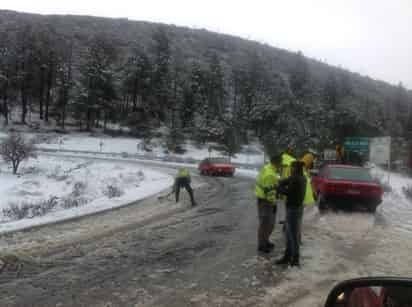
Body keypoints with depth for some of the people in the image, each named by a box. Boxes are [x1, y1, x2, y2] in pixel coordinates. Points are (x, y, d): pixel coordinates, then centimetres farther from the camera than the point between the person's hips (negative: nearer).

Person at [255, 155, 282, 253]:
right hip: (265, 201, -10)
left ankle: (265, 241, 32)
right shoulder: (270, 174, -26)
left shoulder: (267, 168, 7)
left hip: (262, 198, 10)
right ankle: (261, 245, 11)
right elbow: (270, 191, -25)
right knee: (265, 223, 0)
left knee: (270, 222, 19)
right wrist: (273, 204, -18)